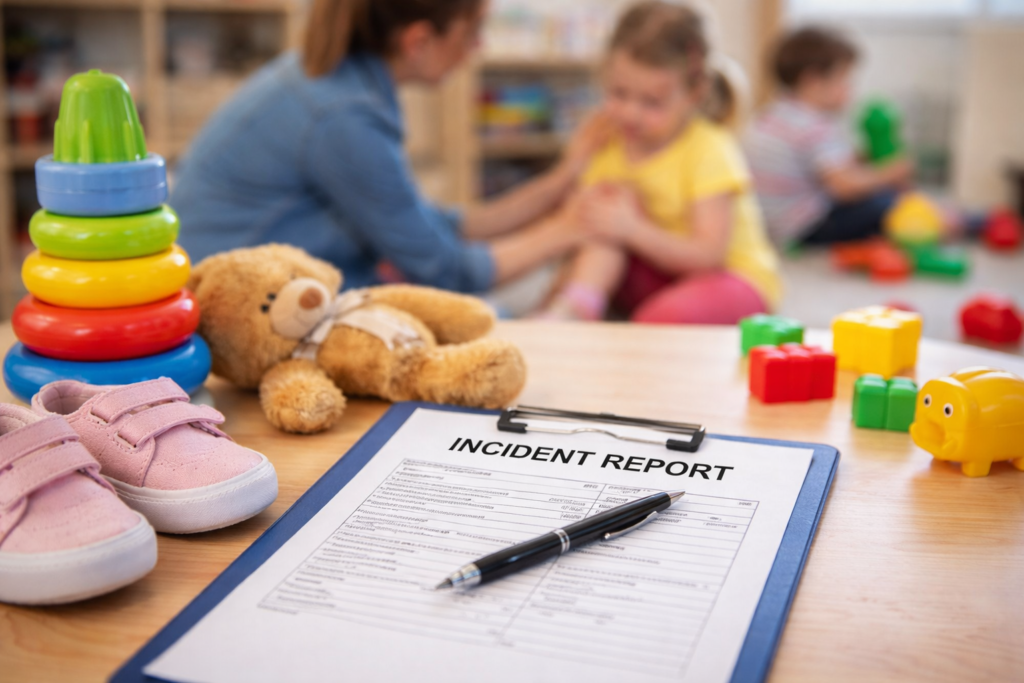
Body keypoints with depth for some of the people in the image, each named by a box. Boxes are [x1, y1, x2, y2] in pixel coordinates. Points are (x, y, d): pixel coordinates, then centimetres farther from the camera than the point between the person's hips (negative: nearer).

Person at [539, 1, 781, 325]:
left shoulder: (710, 151, -19)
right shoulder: (611, 149, -3)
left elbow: (709, 255, -23)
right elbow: (607, 244, -10)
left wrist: (633, 228, -34)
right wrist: (579, 300, -30)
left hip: (734, 277, -5)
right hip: (658, 274, 6)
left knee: (667, 316, -35)